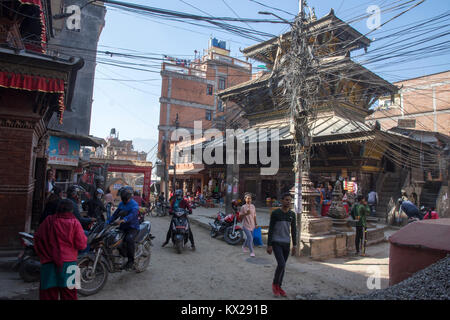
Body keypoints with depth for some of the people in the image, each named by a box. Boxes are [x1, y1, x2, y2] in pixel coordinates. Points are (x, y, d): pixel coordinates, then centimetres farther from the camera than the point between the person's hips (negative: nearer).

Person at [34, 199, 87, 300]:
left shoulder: (48, 220, 0)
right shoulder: (74, 222, -7)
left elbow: (37, 238, 6)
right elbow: (81, 245, -9)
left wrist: (43, 255, 15)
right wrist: (84, 237, 10)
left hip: (48, 262, 2)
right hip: (68, 263, -2)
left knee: (48, 294, 13)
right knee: (69, 294, 8)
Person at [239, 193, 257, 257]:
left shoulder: (253, 206, 4)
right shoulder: (243, 207, -10)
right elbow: (240, 216, -9)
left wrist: (255, 223, 18)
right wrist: (246, 213, -24)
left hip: (252, 225, 6)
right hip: (246, 225, -5)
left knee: (249, 238, 18)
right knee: (250, 238, -12)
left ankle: (244, 246, 44)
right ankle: (252, 251, 1)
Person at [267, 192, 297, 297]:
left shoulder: (292, 214, 3)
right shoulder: (275, 213, -11)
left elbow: (293, 230, 8)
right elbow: (270, 230, -10)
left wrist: (294, 245, 5)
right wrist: (269, 245, -11)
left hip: (286, 244, 5)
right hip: (276, 243, -4)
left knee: (283, 266, 10)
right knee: (281, 265, -14)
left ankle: (279, 287, 25)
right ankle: (274, 283, 8)